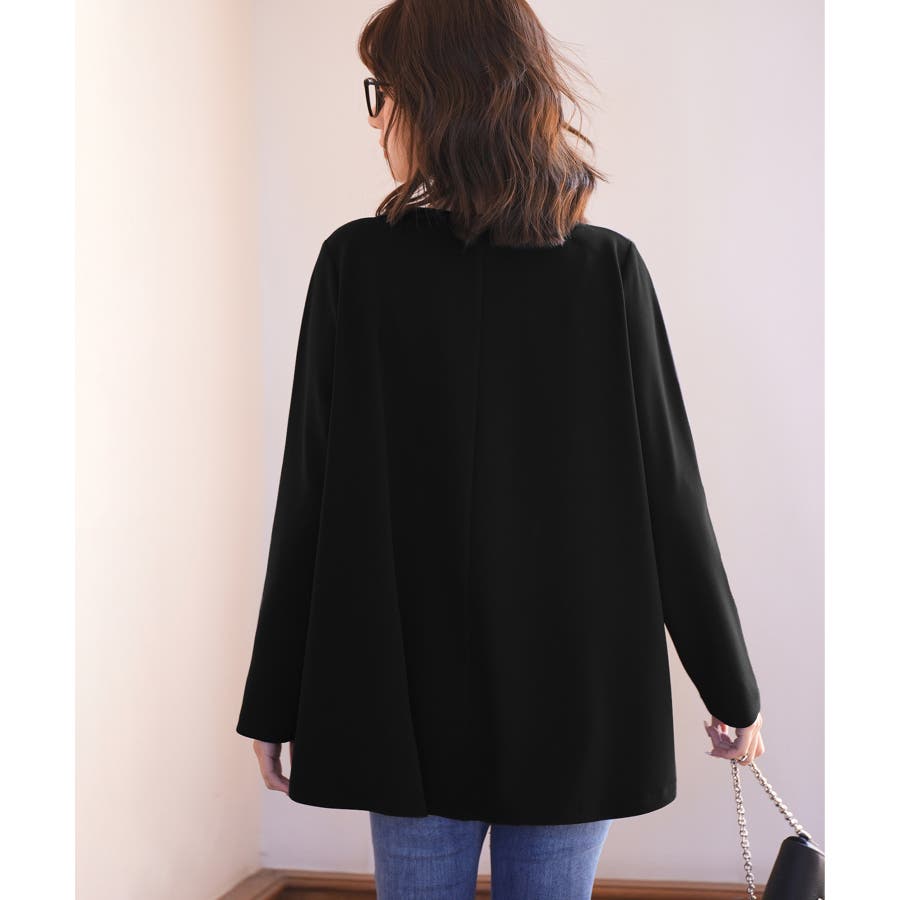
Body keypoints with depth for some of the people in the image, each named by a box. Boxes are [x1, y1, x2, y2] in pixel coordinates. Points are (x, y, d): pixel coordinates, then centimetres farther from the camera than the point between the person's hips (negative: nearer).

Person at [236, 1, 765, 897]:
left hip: (410, 697, 0)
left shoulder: (357, 263, -8)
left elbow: (310, 501, -7)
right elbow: (670, 497, -5)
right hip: (578, 694, 1)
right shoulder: (609, 269, -6)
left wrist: (273, 704, 2)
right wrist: (732, 689, 5)